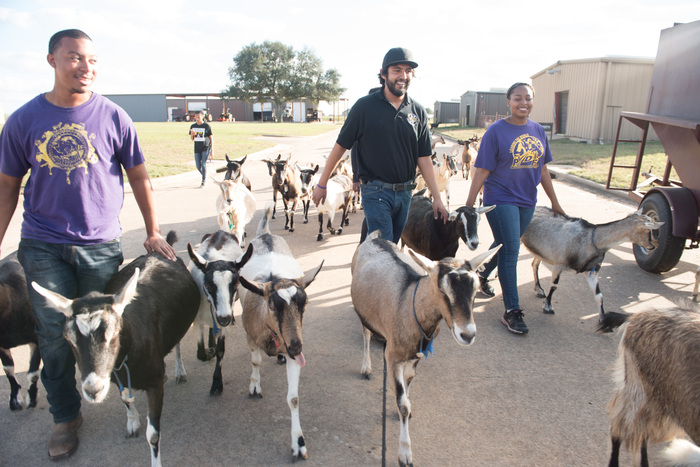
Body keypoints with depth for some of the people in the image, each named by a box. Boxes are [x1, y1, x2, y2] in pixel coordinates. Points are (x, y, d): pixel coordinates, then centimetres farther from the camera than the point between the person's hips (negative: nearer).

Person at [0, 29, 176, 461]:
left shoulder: (113, 117, -2)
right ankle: (66, 417, 24)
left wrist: (153, 233, 5)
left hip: (101, 246, -1)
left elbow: (139, 177, 4)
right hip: (43, 247, 1)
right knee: (55, 336, 6)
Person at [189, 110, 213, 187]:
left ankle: (204, 181, 0)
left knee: (203, 164, -11)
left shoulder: (206, 126, -7)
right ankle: (204, 176, 31)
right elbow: (192, 139, 11)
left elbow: (211, 138, -4)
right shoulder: (193, 126, 5)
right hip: (197, 148, 4)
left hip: (206, 147, -4)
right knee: (198, 166, 3)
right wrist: (192, 134, -13)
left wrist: (212, 150, -8)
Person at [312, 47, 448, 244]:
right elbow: (340, 146, -2)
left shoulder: (418, 112, 4)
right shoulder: (365, 106, -6)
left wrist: (436, 197, 4)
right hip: (375, 191, -5)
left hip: (405, 192, 5)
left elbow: (424, 157, 6)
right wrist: (322, 184, 0)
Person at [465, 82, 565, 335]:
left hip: (527, 202, 6)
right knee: (510, 253, -5)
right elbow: (482, 171, -11)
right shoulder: (496, 131, -9)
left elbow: (542, 168, 15)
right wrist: (469, 205, -13)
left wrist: (554, 201, 17)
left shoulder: (538, 131, 8)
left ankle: (483, 275, 45)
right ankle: (512, 312, 3)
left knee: (504, 246, 17)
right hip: (501, 200, -6)